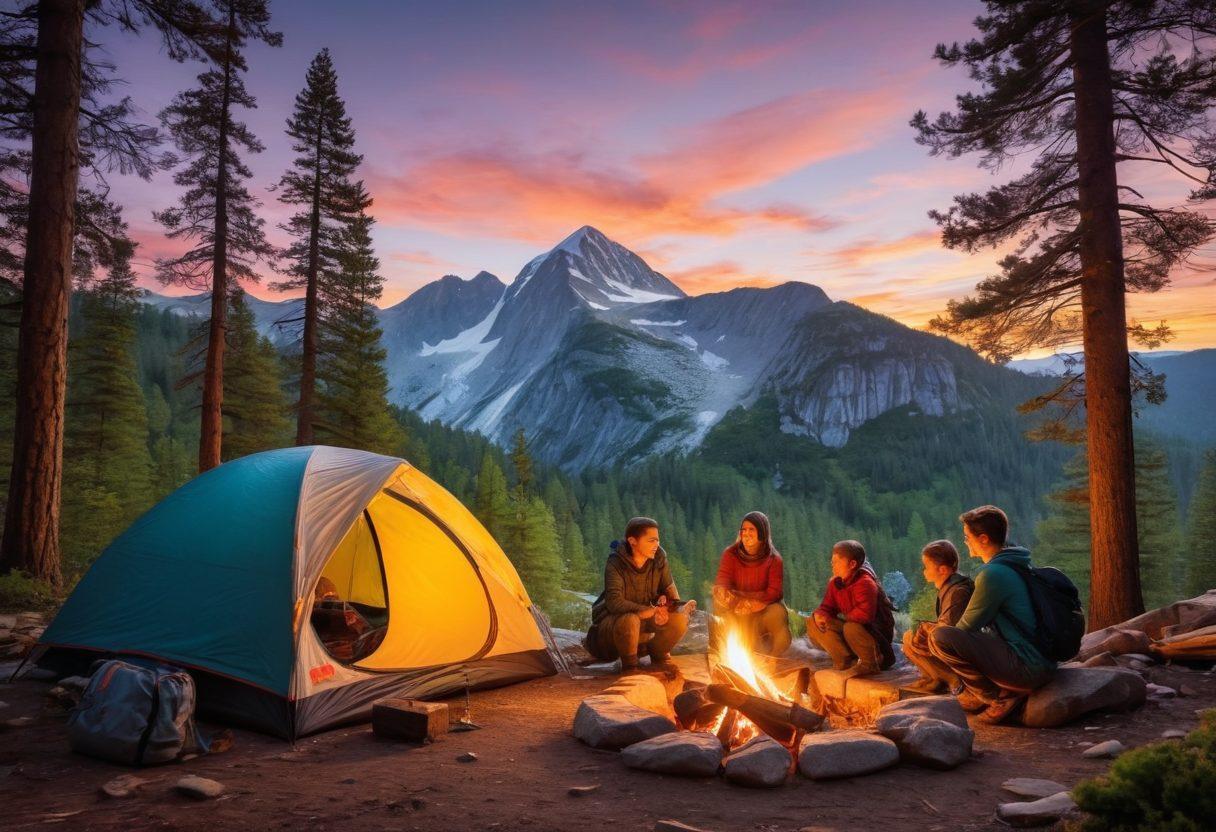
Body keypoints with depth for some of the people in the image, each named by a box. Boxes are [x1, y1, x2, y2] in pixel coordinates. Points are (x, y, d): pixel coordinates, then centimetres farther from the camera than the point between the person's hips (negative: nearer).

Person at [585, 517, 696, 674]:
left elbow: (669, 589, -2)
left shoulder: (659, 559, -9)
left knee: (680, 618, -19)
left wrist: (666, 599, -27)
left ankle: (658, 654, 11)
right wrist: (649, 611, -40)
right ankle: (629, 664, -9)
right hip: (612, 619, -5)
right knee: (630, 621, -40)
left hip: (645, 616, 5)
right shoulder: (615, 564, -24)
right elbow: (614, 602, -34)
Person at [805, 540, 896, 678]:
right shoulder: (835, 582, -1)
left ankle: (871, 663, -15)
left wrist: (844, 618, -22)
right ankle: (845, 660, -9)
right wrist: (819, 614, -21)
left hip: (878, 631, -8)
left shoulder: (865, 583, -26)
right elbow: (827, 607, 4)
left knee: (851, 628, -42)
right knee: (813, 623, -8)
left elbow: (865, 614, -40)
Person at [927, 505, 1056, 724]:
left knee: (939, 637, -19)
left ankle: (999, 697, -7)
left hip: (1028, 668, -10)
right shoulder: (1017, 565, 11)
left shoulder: (993, 574, -18)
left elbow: (966, 626, -9)